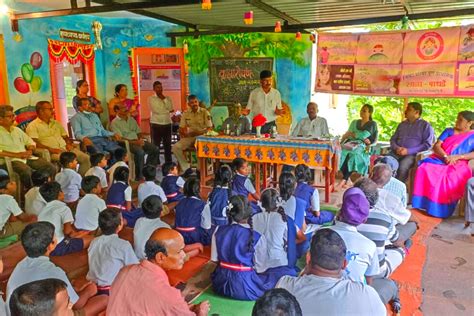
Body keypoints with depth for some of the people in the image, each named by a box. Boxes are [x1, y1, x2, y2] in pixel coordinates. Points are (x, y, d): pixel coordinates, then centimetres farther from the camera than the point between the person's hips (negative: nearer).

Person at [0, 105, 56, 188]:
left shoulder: (16, 130, 22)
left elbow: (30, 142, 25)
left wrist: (30, 151, 3)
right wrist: (17, 154, -17)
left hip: (27, 158, 6)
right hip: (10, 160, -6)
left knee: (51, 168, -15)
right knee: (26, 171, -39)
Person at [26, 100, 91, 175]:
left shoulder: (56, 123, 25)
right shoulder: (32, 126, 5)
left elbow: (66, 137, 27)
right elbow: (34, 143, -8)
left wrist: (69, 144, 3)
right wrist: (51, 149, -19)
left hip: (65, 148, 6)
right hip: (51, 152, -6)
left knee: (86, 158, -17)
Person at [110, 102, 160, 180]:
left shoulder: (131, 120, 20)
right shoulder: (115, 123, -2)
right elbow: (120, 139, -12)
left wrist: (140, 140, -3)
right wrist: (135, 142, -20)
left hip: (138, 141, 7)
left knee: (155, 149, -13)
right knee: (140, 152, -36)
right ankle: (139, 177, -25)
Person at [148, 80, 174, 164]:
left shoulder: (168, 98, 12)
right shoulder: (151, 98, 0)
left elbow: (171, 108, -4)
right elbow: (156, 110, -13)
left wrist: (164, 99, -7)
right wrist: (167, 111, -6)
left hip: (167, 124, 4)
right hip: (156, 125, -3)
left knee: (168, 145, 8)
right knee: (156, 146, 1)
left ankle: (169, 163, 16)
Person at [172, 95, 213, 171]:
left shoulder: (204, 112, -3)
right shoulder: (186, 113, 7)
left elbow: (209, 128, -6)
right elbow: (181, 128, 10)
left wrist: (199, 133, -22)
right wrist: (183, 133, -13)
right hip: (190, 137, 4)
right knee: (175, 147, -20)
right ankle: (186, 168, -12)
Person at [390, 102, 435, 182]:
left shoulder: (425, 125, 8)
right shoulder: (402, 124, 25)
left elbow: (427, 144, -2)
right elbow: (393, 139, 22)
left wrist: (408, 151, -13)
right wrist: (396, 148, -3)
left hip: (412, 155, -4)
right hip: (396, 153, 4)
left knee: (402, 167, -37)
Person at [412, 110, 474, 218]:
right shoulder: (448, 131, 19)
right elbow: (436, 146, 6)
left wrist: (457, 157, -17)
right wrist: (445, 156, -13)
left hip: (458, 165, -2)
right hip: (439, 160, 3)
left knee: (452, 178, -36)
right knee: (424, 169, -30)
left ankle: (440, 211, -27)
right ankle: (424, 203, -27)